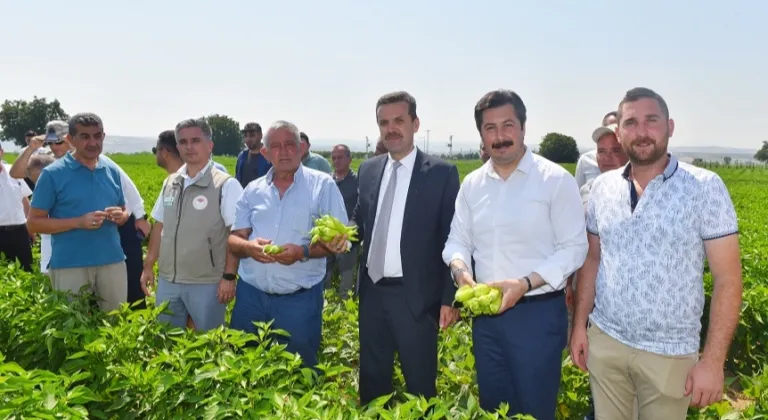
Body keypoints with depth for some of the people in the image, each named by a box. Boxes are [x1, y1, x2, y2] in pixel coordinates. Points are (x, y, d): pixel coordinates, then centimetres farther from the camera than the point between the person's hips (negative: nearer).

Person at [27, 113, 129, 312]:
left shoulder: (113, 170, 8)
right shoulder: (53, 174, -4)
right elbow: (33, 222, -4)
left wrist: (120, 216, -7)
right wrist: (79, 222, -17)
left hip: (113, 262, 4)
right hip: (70, 266, -3)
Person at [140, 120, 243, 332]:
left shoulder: (226, 185, -11)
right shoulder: (170, 182, 8)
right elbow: (159, 226, 16)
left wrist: (229, 277, -16)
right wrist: (148, 265, 14)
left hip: (207, 283, -5)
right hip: (167, 280, 6)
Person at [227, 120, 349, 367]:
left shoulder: (323, 185, -2)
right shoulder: (253, 190, 8)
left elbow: (339, 240, -5)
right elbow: (233, 239, 7)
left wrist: (304, 252, -22)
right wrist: (248, 246, -16)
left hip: (300, 298, -3)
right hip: (251, 294, 4)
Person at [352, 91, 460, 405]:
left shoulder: (441, 172, -7)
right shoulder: (367, 170, 8)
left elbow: (452, 239, -7)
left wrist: (450, 297, -9)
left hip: (416, 296, -5)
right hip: (372, 293, 5)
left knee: (419, 385, 9)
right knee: (371, 380, 19)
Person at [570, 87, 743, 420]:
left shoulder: (705, 187, -11)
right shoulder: (602, 187, 0)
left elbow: (728, 279, -10)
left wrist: (713, 360, -13)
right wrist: (579, 325, 5)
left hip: (669, 353, -3)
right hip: (604, 341, 3)